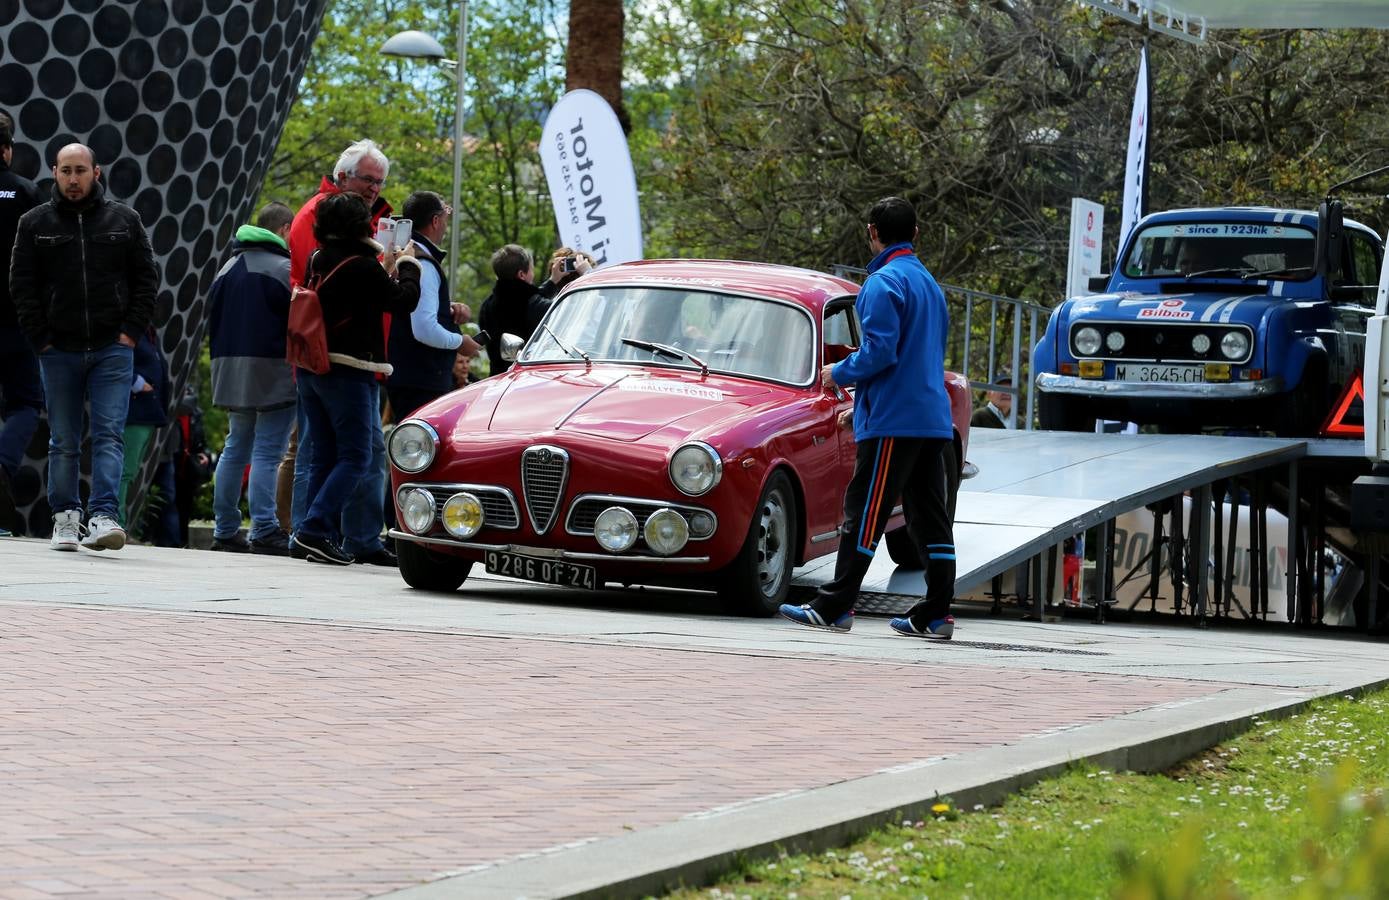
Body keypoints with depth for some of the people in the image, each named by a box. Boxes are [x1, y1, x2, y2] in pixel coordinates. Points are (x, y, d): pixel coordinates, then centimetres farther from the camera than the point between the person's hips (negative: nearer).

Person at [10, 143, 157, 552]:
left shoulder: (124, 220, 5)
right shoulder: (35, 223, 4)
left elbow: (146, 279, 7)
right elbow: (22, 287, 4)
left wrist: (131, 332, -2)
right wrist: (41, 339, -4)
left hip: (113, 349, -1)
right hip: (59, 351, 1)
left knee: (109, 435, -10)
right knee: (63, 442, 7)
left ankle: (104, 515, -16)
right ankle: (65, 518, 16)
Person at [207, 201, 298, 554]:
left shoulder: (228, 268, 13)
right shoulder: (284, 269, -11)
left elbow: (213, 320, 19)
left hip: (233, 374, 7)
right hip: (274, 375, -7)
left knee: (235, 448, 14)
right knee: (267, 452, -8)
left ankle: (225, 529, 15)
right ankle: (265, 531, -11)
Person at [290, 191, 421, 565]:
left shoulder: (319, 261, 8)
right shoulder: (361, 266, -15)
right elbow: (404, 301, -7)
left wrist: (385, 268, 22)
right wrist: (407, 264, 9)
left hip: (310, 367, 8)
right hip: (346, 371, -8)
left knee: (323, 457, 11)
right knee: (355, 458, -4)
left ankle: (322, 536, 8)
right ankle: (315, 529, -16)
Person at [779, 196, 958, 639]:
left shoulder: (883, 284, -10)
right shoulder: (930, 284, 18)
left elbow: (879, 352, -19)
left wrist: (838, 374, -2)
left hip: (892, 421, -8)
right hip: (934, 420, 8)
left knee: (864, 515, -7)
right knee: (930, 519, 7)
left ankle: (833, 607, -6)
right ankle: (936, 614, 6)